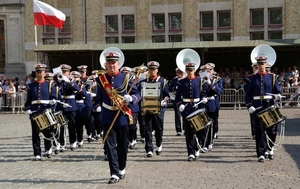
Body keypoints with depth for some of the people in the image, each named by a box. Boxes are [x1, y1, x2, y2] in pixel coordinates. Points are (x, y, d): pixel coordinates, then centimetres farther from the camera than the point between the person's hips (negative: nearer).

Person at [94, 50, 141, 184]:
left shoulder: (126, 78, -2)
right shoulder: (101, 79, 3)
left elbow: (137, 95, -2)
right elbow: (98, 96, 12)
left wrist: (131, 98, -24)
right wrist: (98, 106, -7)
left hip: (122, 117, 0)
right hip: (107, 118, 0)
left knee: (123, 146, 12)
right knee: (110, 145, -5)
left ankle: (122, 169, 33)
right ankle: (114, 174, 0)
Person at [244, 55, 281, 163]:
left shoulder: (272, 77, 9)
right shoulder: (251, 79, 5)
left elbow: (278, 91, 10)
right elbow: (247, 94, 4)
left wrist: (277, 96, -13)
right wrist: (249, 106, -9)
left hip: (270, 108, 2)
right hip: (257, 109, -1)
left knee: (272, 130, 6)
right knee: (259, 131, -2)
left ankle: (270, 148, 31)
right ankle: (261, 154, 3)